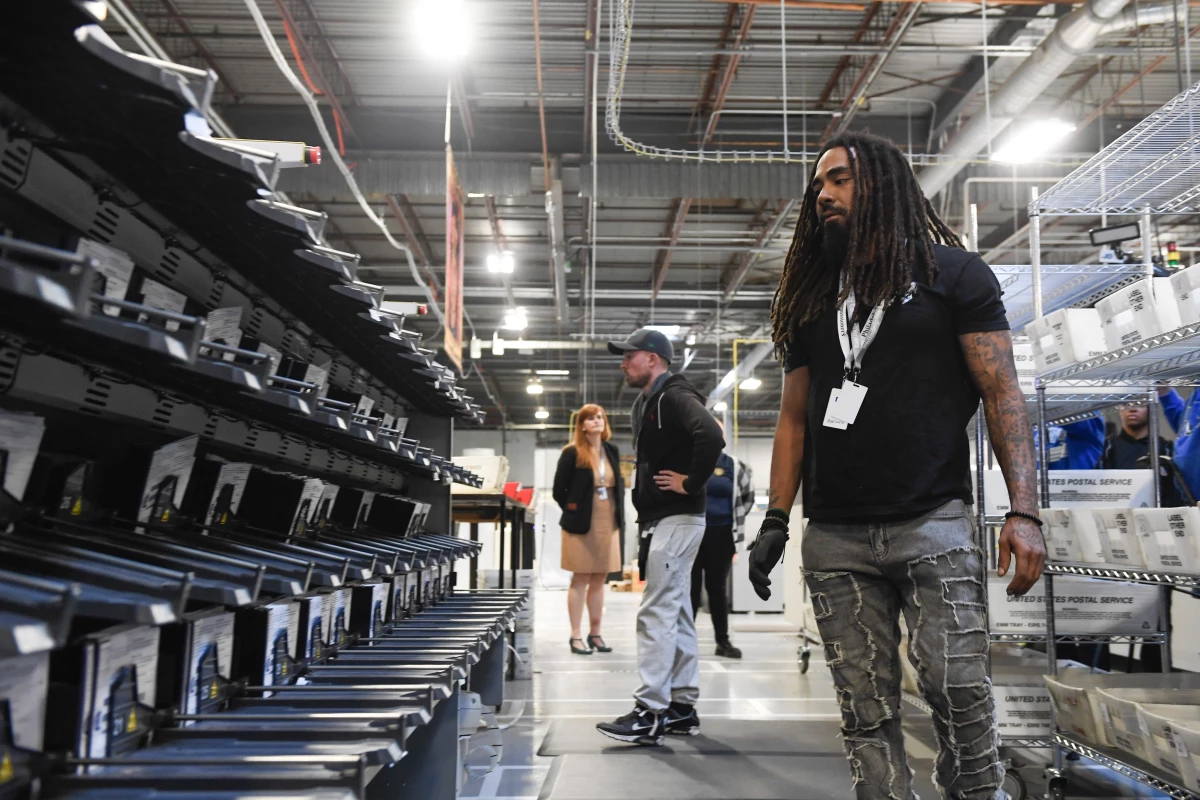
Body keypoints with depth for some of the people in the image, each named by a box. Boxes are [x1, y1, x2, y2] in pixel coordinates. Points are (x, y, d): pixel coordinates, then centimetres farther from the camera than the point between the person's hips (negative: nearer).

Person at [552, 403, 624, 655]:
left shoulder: (612, 451, 9)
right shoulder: (572, 453, -7)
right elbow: (559, 490, -3)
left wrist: (618, 515, 9)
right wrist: (574, 513, 1)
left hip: (608, 525, 5)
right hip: (582, 526, -5)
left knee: (599, 580, 10)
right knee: (580, 579, 0)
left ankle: (595, 633, 18)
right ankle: (575, 636, 6)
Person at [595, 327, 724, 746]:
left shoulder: (674, 396, -13)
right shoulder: (648, 402, 19)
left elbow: (710, 436, -31)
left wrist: (691, 483, -21)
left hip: (676, 519, -10)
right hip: (660, 520, 10)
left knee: (657, 612, -11)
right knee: (676, 614, 12)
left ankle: (650, 714, -8)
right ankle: (682, 706, 19)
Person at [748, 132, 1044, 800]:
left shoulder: (954, 274, 6)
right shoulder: (812, 294, 18)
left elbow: (1003, 393, -1)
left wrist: (1025, 511, -11)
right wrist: (776, 520, 9)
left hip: (933, 523, -3)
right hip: (834, 537, 4)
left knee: (958, 691, -8)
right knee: (866, 711, 4)